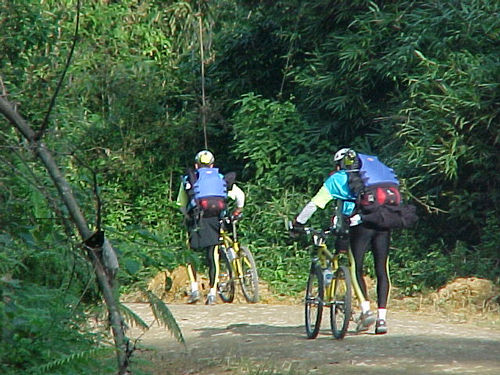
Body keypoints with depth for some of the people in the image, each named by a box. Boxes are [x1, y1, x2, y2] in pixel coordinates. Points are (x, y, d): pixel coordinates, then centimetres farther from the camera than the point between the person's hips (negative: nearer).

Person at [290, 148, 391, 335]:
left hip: (361, 225, -4)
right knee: (382, 271, 5)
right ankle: (382, 317, 1)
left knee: (356, 269, 5)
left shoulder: (337, 179, 16)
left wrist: (298, 222, 24)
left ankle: (366, 309, -13)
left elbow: (315, 203, 13)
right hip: (384, 224, 4)